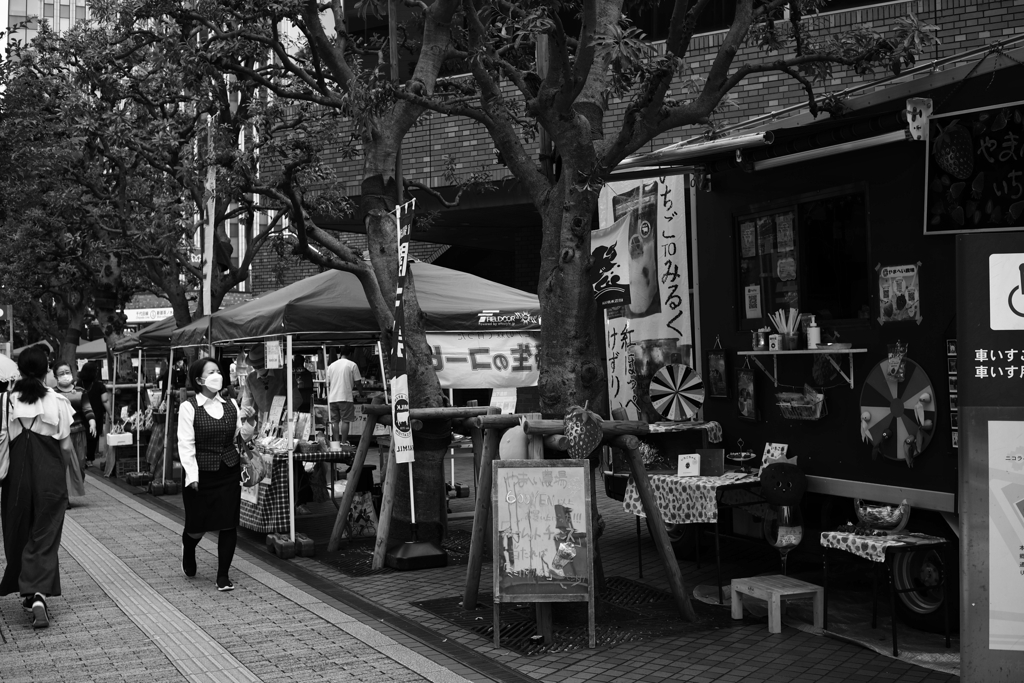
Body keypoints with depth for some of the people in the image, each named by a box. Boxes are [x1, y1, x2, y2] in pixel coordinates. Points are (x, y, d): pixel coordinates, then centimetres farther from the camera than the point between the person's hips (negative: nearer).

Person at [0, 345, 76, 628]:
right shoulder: (58, 402, -8)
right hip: (50, 477, -1)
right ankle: (39, 594, -12)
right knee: (45, 536, 4)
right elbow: (66, 445, -3)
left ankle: (27, 592, 27)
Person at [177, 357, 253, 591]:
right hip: (202, 473, -3)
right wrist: (192, 476, -15)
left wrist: (246, 433, -9)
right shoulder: (189, 407, -8)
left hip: (229, 471, 3)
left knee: (229, 524, 0)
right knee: (198, 524, 6)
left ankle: (223, 575, 13)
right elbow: (186, 444, -10)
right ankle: (188, 551, 43)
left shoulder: (231, 405, 5)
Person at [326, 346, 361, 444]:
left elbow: (328, 383, 14)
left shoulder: (331, 365, 11)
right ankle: (343, 442, -4)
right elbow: (357, 382, -1)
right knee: (345, 420, -1)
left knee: (335, 421, 9)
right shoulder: (352, 365, -3)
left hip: (332, 398, 5)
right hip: (346, 397, -5)